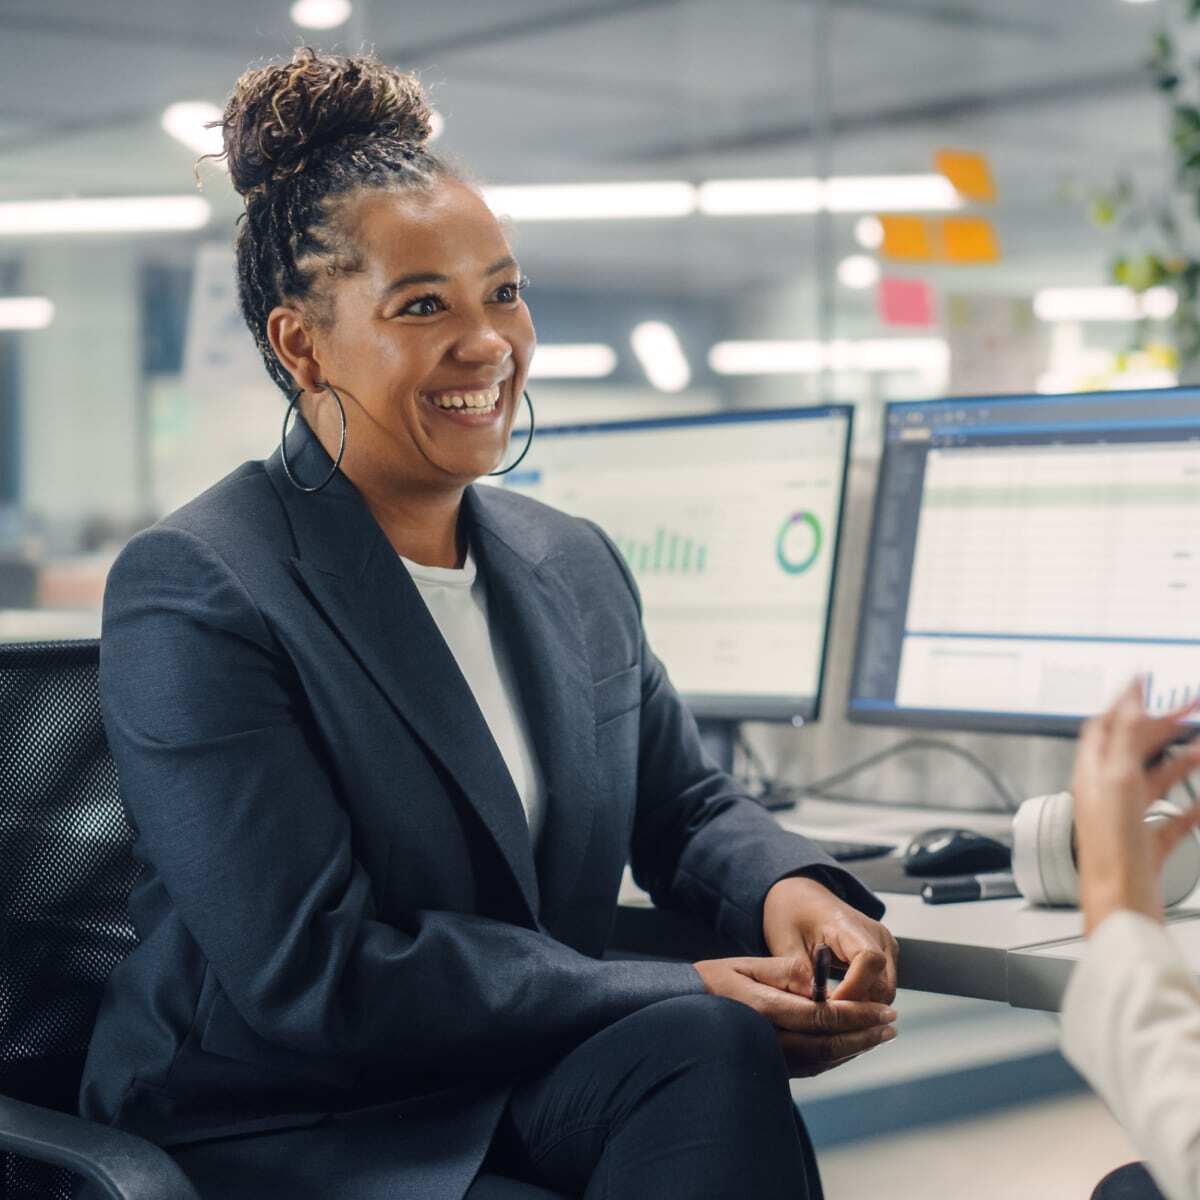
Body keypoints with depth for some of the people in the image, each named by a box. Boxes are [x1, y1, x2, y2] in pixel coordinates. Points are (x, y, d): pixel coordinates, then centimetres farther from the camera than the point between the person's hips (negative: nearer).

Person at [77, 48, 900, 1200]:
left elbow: (684, 805, 18)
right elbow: (313, 973, -18)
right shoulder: (192, 592, -12)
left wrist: (787, 887, -8)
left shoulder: (575, 566, 11)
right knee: (708, 1037, -28)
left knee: (711, 1051, -27)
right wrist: (678, 1000, -19)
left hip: (533, 1092, 6)